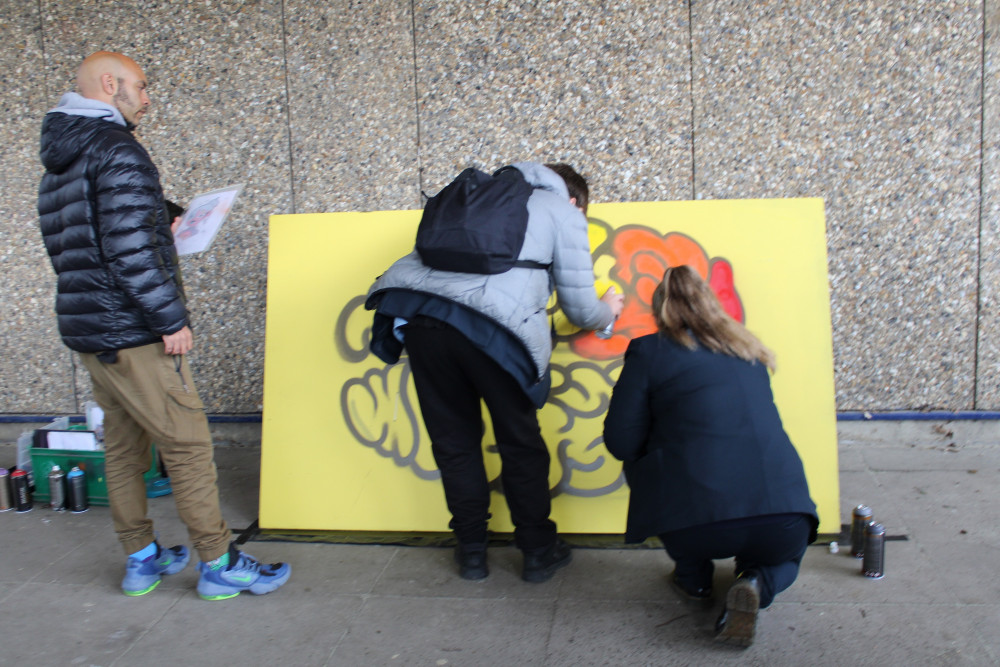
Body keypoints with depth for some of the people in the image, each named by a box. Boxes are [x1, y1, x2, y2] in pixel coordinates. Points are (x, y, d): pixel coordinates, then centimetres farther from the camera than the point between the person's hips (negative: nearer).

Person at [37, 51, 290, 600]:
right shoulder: (116, 149, -13)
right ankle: (218, 565, 3)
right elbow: (128, 248, -22)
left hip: (89, 329, 10)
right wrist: (171, 319, -18)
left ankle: (141, 559, 24)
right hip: (130, 331, -10)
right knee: (187, 443, -4)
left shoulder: (58, 167, 18)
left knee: (124, 444, 15)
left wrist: (158, 236, 22)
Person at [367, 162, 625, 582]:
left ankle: (471, 551, 27)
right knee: (520, 442, 13)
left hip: (417, 308, 5)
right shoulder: (564, 213, 19)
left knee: (453, 439, 16)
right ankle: (539, 551, 25)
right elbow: (580, 309, 16)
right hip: (490, 326, -4)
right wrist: (608, 311, 37)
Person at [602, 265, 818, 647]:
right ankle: (756, 584, 4)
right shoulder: (747, 350, 21)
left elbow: (621, 441, 4)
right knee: (787, 556, 38)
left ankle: (694, 580, 27)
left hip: (696, 527, -3)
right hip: (783, 521, 3)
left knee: (641, 460, 28)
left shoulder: (648, 351, 6)